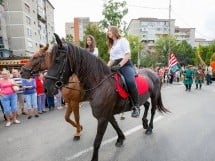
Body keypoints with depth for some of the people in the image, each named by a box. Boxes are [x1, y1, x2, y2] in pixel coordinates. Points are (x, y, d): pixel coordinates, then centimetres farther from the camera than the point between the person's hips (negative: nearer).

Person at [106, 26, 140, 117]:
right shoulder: (111, 45, 28)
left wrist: (119, 65, -20)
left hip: (125, 64, -8)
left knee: (130, 82, -33)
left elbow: (128, 55, -6)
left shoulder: (122, 40, 7)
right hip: (115, 66, 8)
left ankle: (136, 107, -27)